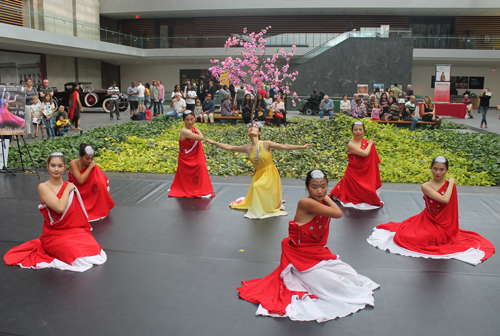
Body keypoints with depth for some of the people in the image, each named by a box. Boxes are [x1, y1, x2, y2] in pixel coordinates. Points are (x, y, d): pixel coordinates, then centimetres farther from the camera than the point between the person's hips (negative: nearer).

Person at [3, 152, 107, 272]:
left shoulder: (70, 186, 7)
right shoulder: (43, 187, -9)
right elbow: (60, 208, -23)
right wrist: (67, 190, -11)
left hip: (75, 231, 5)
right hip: (55, 234, -5)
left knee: (95, 252, -17)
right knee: (79, 258, -23)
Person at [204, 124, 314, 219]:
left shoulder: (266, 144, -13)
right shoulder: (247, 148, -2)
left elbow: (285, 147, -17)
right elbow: (229, 147, 5)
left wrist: (302, 147, -24)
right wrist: (213, 142, 4)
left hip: (269, 173, -5)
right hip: (258, 174, 5)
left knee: (257, 186, -26)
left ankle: (259, 211, -7)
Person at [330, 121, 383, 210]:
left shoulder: (366, 142, 0)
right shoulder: (351, 145, -19)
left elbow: (373, 159, 10)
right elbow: (365, 153, -30)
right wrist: (370, 144, -13)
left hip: (365, 173, 5)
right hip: (354, 174, -5)